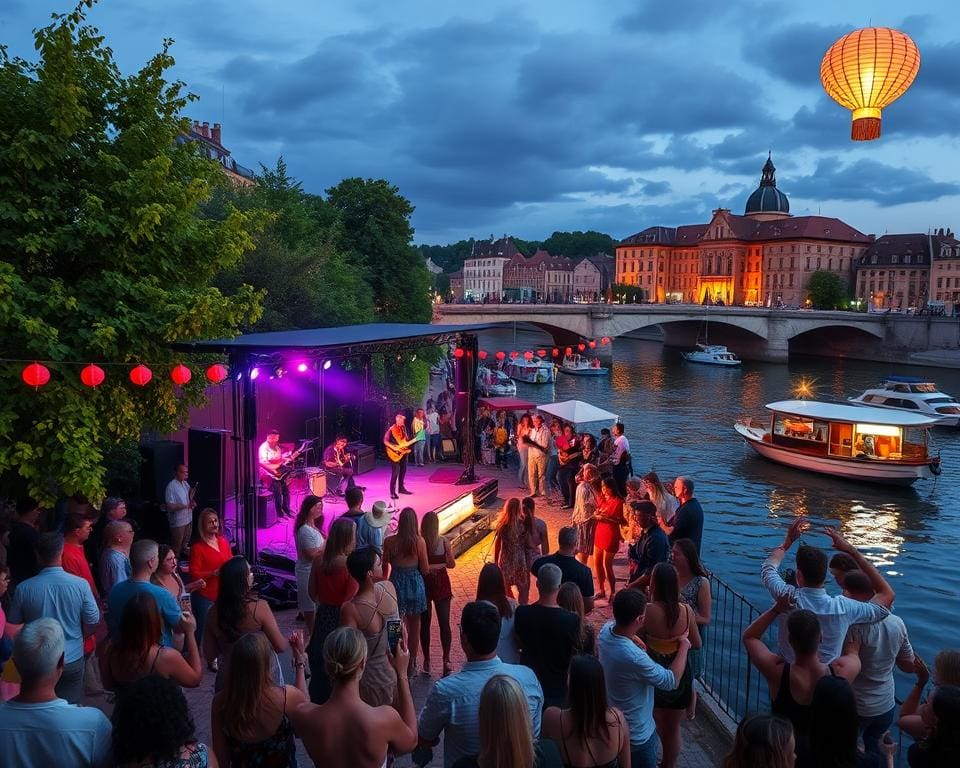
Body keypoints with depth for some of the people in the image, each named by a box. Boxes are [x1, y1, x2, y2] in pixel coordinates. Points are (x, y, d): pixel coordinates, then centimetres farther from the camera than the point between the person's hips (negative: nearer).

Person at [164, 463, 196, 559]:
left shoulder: (186, 483, 5)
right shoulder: (171, 486, -19)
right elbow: (169, 506, -24)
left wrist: (192, 502, -5)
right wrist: (185, 505, -28)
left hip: (188, 519, 8)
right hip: (178, 521, -8)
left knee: (186, 544, 22)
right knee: (177, 546, 5)